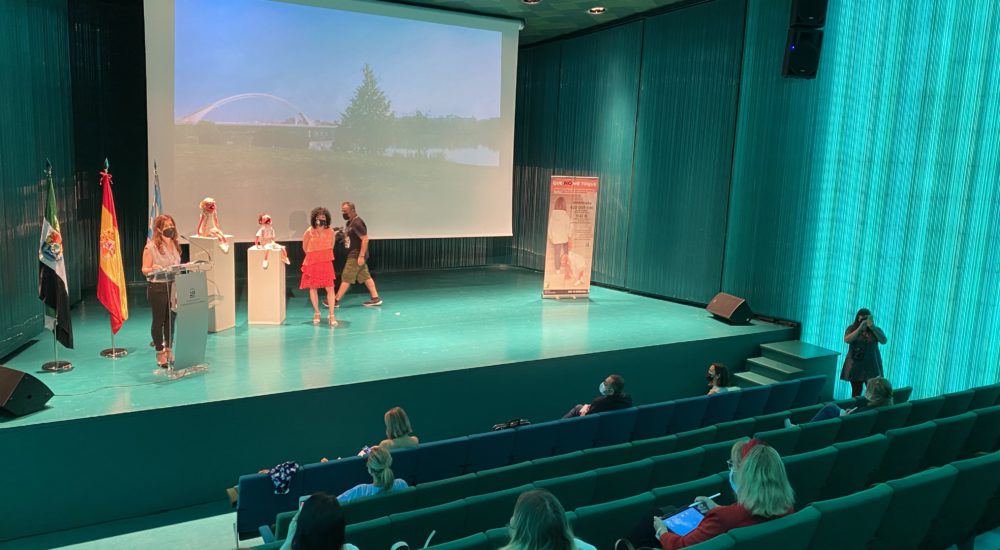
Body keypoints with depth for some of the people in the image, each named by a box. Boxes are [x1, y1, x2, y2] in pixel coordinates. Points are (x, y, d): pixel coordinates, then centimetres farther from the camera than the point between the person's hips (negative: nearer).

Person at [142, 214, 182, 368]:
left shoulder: (175, 244, 10)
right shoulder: (151, 247, -9)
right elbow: (144, 270, -10)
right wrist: (153, 269, -30)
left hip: (174, 286, 5)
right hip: (157, 288, -5)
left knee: (171, 320, 12)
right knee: (158, 321, 5)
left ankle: (168, 350, 25)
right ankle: (160, 353, 16)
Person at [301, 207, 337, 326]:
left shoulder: (330, 231, -5)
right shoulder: (309, 232, -11)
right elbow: (304, 248, 4)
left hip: (326, 263, 1)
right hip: (312, 264, -1)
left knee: (330, 288, -6)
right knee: (313, 288, 8)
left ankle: (331, 315, 1)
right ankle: (316, 313, 24)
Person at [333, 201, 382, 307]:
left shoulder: (357, 223, -18)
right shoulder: (350, 222, 12)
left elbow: (365, 239, -23)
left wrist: (361, 256, -24)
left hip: (356, 256, -10)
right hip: (353, 254, 10)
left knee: (346, 278, -3)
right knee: (366, 277, 10)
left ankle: (336, 301, 2)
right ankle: (375, 298, 13)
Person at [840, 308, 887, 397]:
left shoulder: (876, 330, 4)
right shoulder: (852, 328, 2)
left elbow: (884, 341, -12)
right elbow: (847, 340, -15)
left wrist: (873, 328, -21)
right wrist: (860, 328, -20)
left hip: (871, 366, 0)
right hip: (855, 366, 0)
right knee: (856, 393, 4)